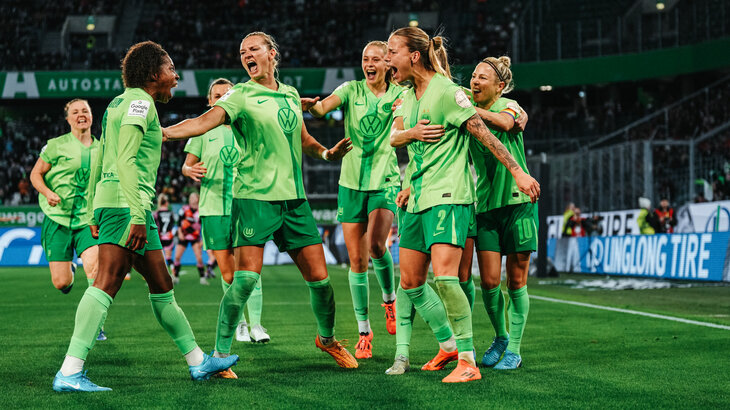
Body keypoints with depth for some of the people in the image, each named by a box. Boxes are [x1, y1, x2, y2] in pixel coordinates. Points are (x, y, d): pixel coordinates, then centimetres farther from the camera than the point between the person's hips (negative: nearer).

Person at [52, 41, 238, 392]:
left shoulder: (119, 103, 22)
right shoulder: (140, 101, -6)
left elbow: (98, 163, 23)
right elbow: (125, 160, -18)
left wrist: (93, 213, 26)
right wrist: (137, 215, -22)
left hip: (108, 201, 10)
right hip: (126, 201, -10)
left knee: (162, 286, 14)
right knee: (107, 283, -17)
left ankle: (199, 362, 22)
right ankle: (70, 373, -23)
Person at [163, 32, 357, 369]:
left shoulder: (291, 95, 14)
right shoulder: (241, 95, -3)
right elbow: (205, 122, -18)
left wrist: (326, 153, 9)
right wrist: (162, 132, -33)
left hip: (294, 199, 5)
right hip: (255, 198, -5)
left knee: (319, 277, 6)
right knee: (245, 278, -15)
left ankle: (327, 338, 32)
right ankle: (220, 354, -2)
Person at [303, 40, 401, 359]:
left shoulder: (399, 95, 2)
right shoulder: (352, 90, 1)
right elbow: (324, 106, -16)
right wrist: (311, 105, -39)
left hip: (385, 181, -1)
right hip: (351, 182, 1)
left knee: (375, 245, -24)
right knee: (357, 261, 2)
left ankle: (389, 297, 6)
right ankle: (364, 332, 14)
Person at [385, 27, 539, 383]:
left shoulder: (445, 91, -11)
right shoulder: (409, 95, 13)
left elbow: (484, 133, -11)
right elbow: (393, 137, 17)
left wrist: (518, 172, -14)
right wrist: (411, 133, -6)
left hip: (448, 195, -9)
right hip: (418, 197, 9)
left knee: (444, 276, -20)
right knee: (410, 281, 10)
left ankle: (467, 361, -14)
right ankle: (448, 346, 26)